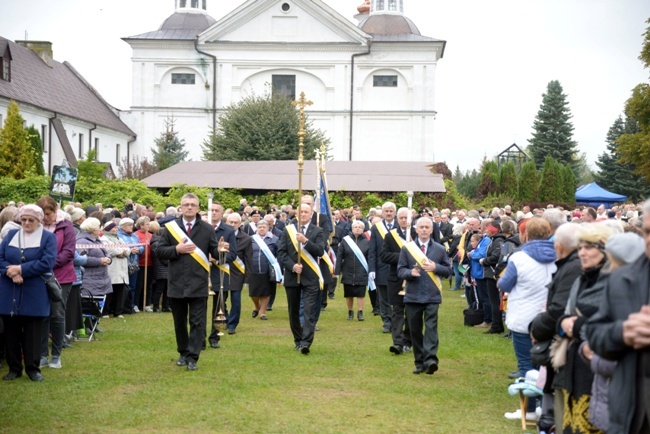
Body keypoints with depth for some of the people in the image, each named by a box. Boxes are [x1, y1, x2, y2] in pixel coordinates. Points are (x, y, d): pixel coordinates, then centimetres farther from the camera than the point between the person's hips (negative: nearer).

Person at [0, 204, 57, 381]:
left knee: (33, 332, 2)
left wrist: (20, 269, -17)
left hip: (34, 294, -3)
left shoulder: (48, 237, 0)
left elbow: (47, 262, -13)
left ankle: (33, 368, 10)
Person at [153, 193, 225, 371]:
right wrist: (177, 249, -12)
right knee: (180, 322, 13)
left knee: (197, 322, -5)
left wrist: (220, 250, -21)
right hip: (176, 283, 2)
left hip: (198, 284, -1)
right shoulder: (170, 227, 5)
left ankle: (192, 357, -2)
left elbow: (214, 252, 1)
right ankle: (183, 353, 27)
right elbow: (158, 250, 1)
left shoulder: (207, 229, 4)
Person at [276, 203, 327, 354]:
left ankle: (306, 342, -17)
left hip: (310, 277, -3)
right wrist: (292, 266, -12)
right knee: (293, 311, 10)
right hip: (292, 276, 3)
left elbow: (320, 251, -10)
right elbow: (281, 252, 3)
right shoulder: (288, 230, 7)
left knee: (310, 311, -12)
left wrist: (305, 241, -23)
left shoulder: (318, 232, 3)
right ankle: (298, 340, 22)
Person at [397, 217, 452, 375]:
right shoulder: (407, 248, 7)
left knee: (431, 327, -14)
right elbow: (400, 270, 3)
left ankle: (430, 360, -22)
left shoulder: (439, 249, 8)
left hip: (432, 296, -1)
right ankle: (419, 362, 16)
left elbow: (448, 271, 9)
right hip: (413, 296, 1)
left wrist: (435, 267, -11)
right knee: (415, 330, 6)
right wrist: (411, 272, -18)